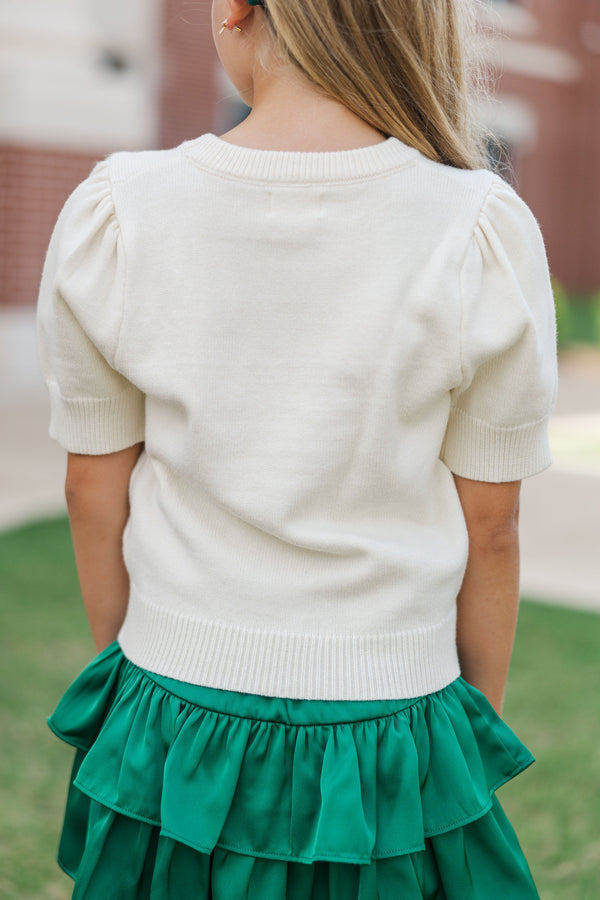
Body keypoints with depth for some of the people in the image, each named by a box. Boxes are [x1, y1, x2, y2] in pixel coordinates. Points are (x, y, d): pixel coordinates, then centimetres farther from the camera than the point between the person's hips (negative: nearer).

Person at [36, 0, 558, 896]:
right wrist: (483, 730, 9)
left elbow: (94, 494, -2)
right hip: (390, 754, -1)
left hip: (172, 740, 1)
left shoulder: (113, 216, -11)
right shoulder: (486, 234, -14)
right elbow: (488, 530, -7)